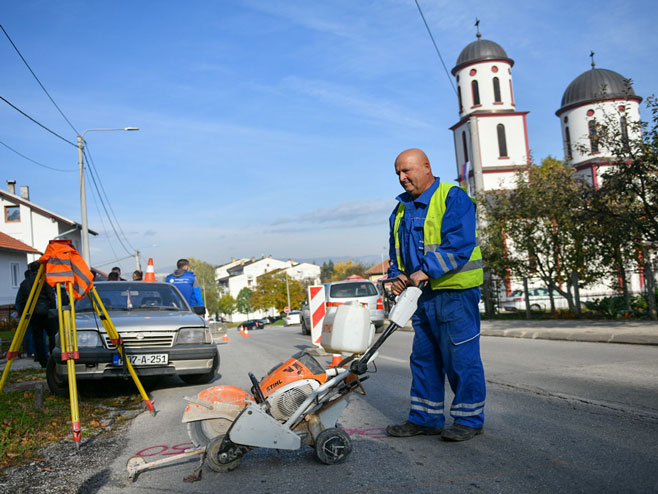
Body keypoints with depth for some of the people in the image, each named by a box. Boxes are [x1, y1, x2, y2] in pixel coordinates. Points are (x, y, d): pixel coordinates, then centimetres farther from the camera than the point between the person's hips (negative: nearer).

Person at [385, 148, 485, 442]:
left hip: (454, 291, -8)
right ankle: (425, 418, 21)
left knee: (461, 356, -2)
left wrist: (427, 270, -26)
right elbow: (397, 251, 23)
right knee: (423, 357, 11)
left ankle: (469, 419, 11)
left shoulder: (453, 197, -7)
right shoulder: (401, 209, 17)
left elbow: (459, 244, -19)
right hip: (422, 295, 8)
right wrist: (397, 275, 3)